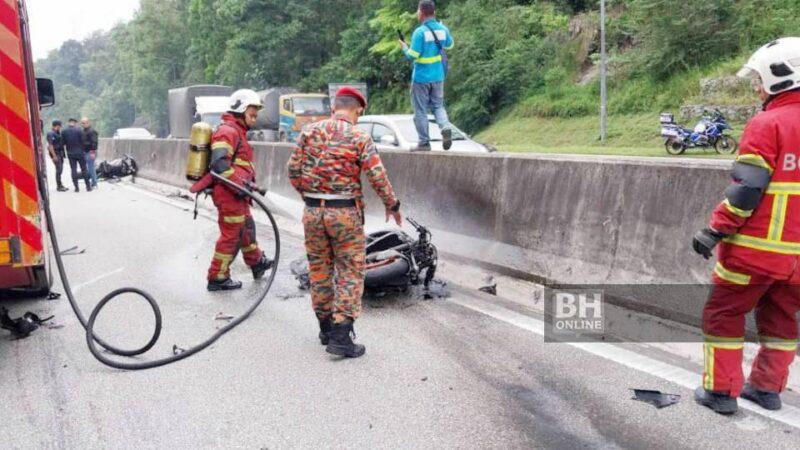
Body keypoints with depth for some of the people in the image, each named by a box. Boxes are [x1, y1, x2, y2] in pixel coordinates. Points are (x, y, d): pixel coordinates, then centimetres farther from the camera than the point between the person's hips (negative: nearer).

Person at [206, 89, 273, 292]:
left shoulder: (237, 131, 20)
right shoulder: (228, 131, -16)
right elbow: (219, 163, -28)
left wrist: (248, 183, 17)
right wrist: (242, 184, -28)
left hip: (236, 194, 11)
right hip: (229, 194, -11)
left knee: (247, 227, 25)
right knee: (231, 235, -3)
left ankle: (257, 263, 44)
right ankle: (217, 278, 8)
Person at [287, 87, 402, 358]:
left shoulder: (309, 132, 2)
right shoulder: (360, 138, -8)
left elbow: (293, 169, 4)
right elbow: (378, 178, -11)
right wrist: (392, 205, 4)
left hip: (313, 211, 4)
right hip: (345, 213, -4)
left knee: (319, 270, 15)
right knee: (350, 272, 4)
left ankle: (326, 328, 28)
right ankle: (340, 337, 1)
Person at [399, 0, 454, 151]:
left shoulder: (420, 31, -16)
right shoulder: (443, 29, 3)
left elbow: (412, 55, -17)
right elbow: (449, 45, 20)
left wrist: (404, 48, 2)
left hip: (421, 77, -5)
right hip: (438, 76, 5)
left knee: (420, 110, 5)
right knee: (438, 105, 17)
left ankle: (424, 143, 7)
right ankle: (446, 127, -10)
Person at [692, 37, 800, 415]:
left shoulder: (767, 124, -13)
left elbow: (746, 189, -18)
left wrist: (715, 231, -13)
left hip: (756, 246, -7)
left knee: (723, 314, 6)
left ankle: (721, 390, 9)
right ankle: (768, 387, 27)